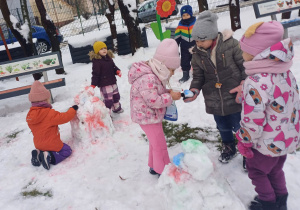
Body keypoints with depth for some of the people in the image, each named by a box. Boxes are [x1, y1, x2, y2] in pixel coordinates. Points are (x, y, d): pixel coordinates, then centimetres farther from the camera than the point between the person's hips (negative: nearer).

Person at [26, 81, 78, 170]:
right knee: (67, 150, 10)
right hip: (52, 144, -7)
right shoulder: (50, 113, -27)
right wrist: (73, 109, -4)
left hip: (38, 145, 7)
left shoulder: (30, 115, -4)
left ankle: (38, 153, 3)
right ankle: (50, 157, -14)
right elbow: (64, 117, -21)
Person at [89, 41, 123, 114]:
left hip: (113, 82, 8)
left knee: (116, 96, 24)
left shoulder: (109, 58, 7)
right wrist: (93, 85, -19)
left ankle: (117, 108, 46)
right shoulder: (96, 61, -16)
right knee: (108, 99, -9)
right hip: (104, 84, -8)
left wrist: (117, 71, -3)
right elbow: (95, 74, -17)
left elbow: (113, 67, 18)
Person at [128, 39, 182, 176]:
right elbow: (153, 100, -29)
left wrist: (169, 92, -1)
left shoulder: (154, 75, 4)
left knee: (155, 142, 23)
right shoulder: (147, 79, -29)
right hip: (147, 117, -10)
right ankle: (164, 171, 19)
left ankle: (154, 167, 40)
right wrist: (170, 96, -20)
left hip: (151, 115, 11)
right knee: (160, 145, 2)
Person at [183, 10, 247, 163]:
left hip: (234, 97, -3)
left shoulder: (231, 44, -15)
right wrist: (194, 90, -15)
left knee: (239, 126, 10)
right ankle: (228, 147, 50)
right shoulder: (197, 54, -4)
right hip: (214, 100, 4)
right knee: (223, 127, 21)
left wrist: (243, 86, -18)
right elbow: (198, 76, 2)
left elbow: (245, 66, -8)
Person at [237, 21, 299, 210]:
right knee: (275, 170, 28)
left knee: (256, 170, 19)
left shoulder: (255, 83, -32)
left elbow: (252, 121, -27)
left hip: (267, 144, -7)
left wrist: (244, 142, -9)